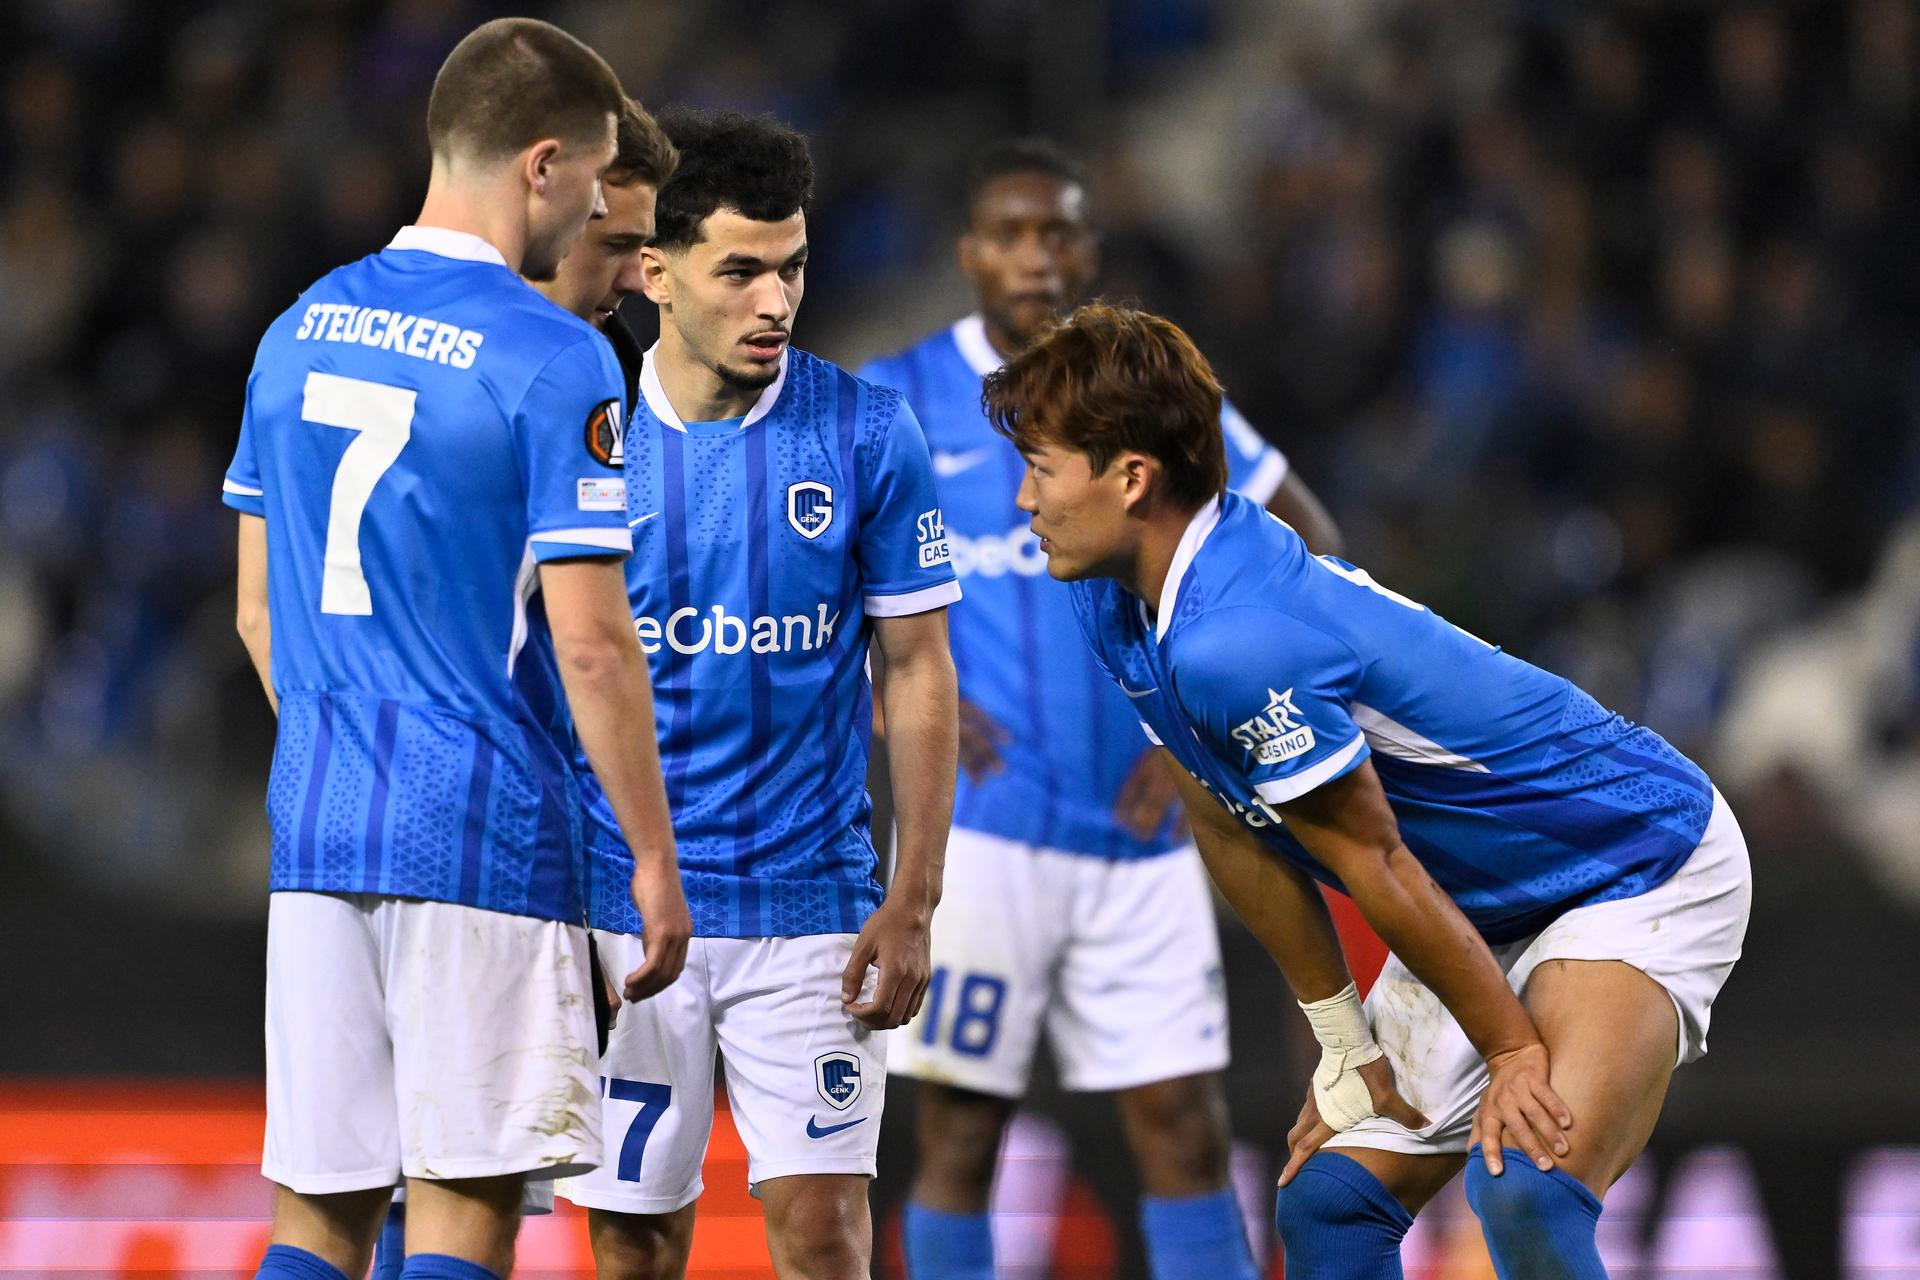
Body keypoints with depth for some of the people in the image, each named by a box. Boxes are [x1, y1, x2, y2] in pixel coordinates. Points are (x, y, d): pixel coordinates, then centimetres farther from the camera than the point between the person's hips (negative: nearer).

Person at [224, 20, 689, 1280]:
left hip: (317, 826, 6)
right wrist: (654, 859, -5)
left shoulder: (300, 329, 10)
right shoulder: (554, 361, -11)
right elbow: (590, 643, -13)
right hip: (484, 836, -6)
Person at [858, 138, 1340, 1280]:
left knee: (1188, 1131, 2)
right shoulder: (893, 405, -1)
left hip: (1141, 834, 3)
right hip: (983, 830, -3)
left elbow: (1310, 555, 13)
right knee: (964, 1132, -1)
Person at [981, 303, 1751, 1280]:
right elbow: (1232, 827, 6)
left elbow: (1374, 863, -23)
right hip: (1486, 914, 10)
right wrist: (1346, 1048, 7)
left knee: (1527, 1193, -29)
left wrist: (1514, 1052, -14)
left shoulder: (1233, 643, -32)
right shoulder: (1116, 610, -2)